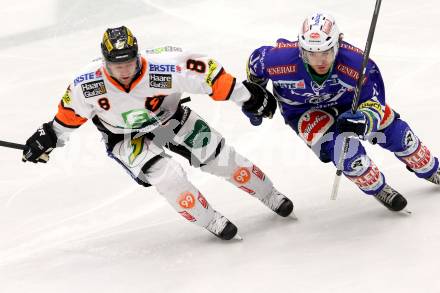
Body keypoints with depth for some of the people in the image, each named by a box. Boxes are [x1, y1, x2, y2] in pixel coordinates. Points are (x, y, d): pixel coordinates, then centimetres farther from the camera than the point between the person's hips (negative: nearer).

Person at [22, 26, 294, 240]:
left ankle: (270, 195, 27)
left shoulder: (163, 69, -37)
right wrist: (50, 136, 2)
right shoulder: (87, 85, -32)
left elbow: (205, 72, -26)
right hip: (126, 139, 0)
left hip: (171, 119, 0)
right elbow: (72, 111, -9)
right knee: (166, 174, -23)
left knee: (220, 157, 2)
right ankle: (211, 221, -2)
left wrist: (246, 96, -21)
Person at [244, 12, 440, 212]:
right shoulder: (281, 60, -38)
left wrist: (362, 120, -51)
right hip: (303, 110, -1)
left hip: (347, 99, 2)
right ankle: (378, 189, 2)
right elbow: (257, 60, -14)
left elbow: (374, 103, -27)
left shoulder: (357, 64, -37)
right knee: (339, 145, -25)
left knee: (391, 129, 6)